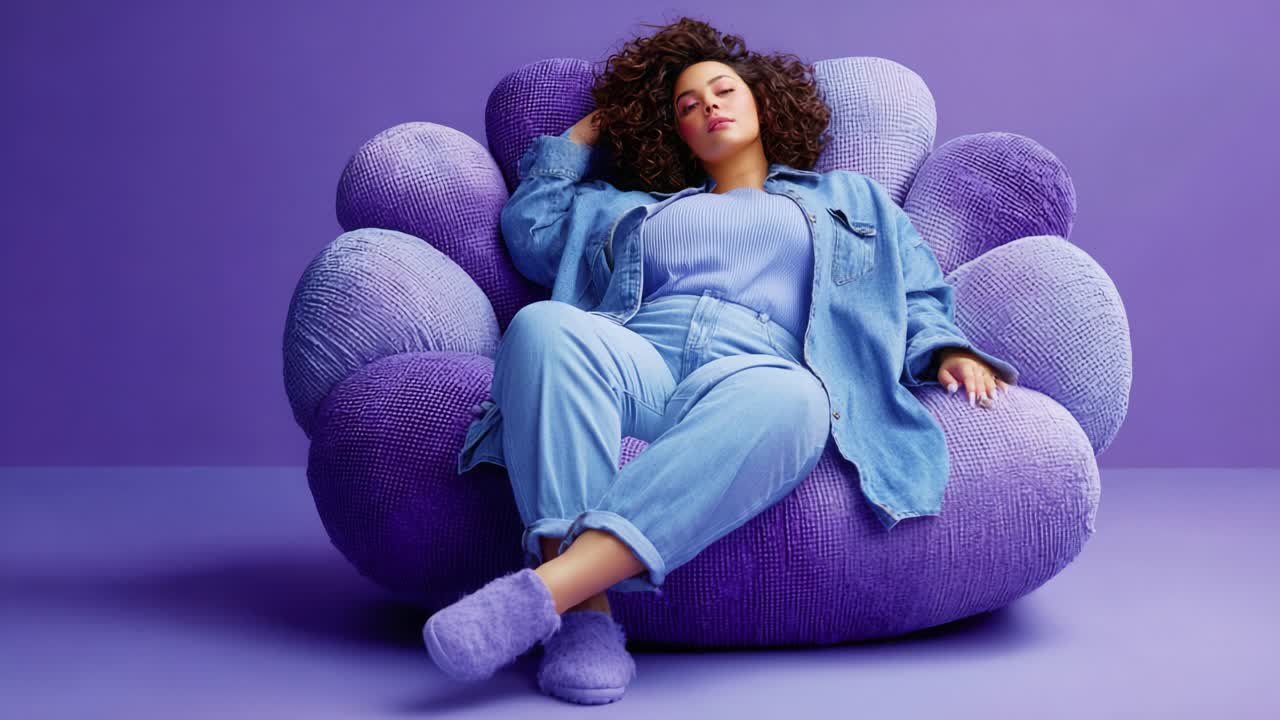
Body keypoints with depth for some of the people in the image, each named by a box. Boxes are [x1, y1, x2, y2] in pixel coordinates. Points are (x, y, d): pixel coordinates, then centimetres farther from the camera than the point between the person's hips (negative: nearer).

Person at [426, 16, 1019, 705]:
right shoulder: (630, 207, 40)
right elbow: (532, 232, 28)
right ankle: (585, 619, -45)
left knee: (791, 398, -41)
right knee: (546, 325, -35)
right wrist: (582, 133, 40)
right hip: (632, 359, 2)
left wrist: (947, 351, 2)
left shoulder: (850, 198, 35)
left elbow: (916, 297, 24)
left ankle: (542, 593, -51)